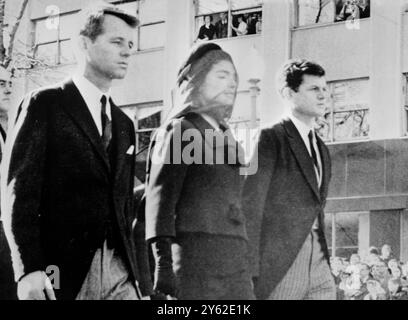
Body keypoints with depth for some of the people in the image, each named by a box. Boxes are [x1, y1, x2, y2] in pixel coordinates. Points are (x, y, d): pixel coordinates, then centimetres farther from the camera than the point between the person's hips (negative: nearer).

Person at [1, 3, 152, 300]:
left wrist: (137, 276, 12)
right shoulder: (45, 105, 0)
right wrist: (28, 270, -17)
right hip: (62, 272, -5)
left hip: (121, 275, 5)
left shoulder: (124, 125, 19)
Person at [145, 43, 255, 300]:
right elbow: (160, 202, -8)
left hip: (235, 263, 7)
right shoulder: (179, 131, 0)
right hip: (194, 263, -7)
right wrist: (164, 266, -17)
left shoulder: (226, 136, 21)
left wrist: (247, 269, 16)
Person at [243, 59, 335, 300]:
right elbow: (250, 208, -10)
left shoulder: (322, 150, 20)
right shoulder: (269, 139, -5)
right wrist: (249, 275, -15)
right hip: (277, 268, -7)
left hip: (317, 265, 7)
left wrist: (325, 266, 18)